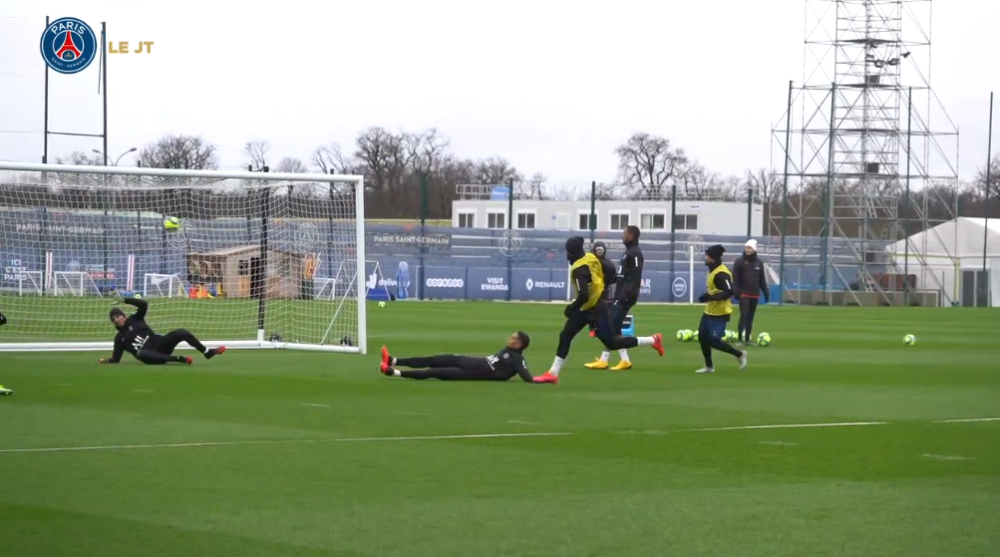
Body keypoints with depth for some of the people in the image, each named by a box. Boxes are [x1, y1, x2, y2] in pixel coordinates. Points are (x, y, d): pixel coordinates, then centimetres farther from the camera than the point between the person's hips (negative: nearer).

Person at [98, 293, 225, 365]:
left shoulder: (135, 319, 10)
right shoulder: (119, 338, 10)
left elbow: (144, 304, -7)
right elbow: (116, 358, 11)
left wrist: (124, 300, -14)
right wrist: (106, 360, -8)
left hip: (159, 344, 2)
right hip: (149, 355, -2)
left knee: (182, 333, -17)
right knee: (140, 354, -41)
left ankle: (207, 352, -1)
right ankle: (179, 359, -41)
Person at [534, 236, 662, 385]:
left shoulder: (579, 269, -26)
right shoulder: (591, 257, 0)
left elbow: (583, 296, -33)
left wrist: (571, 308, -16)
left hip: (595, 309, -10)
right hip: (592, 306, 10)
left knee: (612, 343, -1)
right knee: (565, 336, 7)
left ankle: (653, 340, 9)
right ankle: (553, 374, 10)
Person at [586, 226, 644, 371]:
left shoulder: (635, 254, -13)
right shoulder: (628, 252, 19)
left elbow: (636, 277, -21)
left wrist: (628, 294, -26)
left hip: (625, 297, -10)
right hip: (620, 296, 10)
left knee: (611, 326, -10)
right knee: (613, 327, 8)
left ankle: (603, 360, -8)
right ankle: (625, 361, 8)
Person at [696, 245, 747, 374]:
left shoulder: (721, 274, -23)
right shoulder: (713, 271, 9)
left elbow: (729, 292, -30)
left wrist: (711, 297, -32)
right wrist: (708, 297, 8)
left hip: (719, 314, -10)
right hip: (710, 312, 10)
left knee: (714, 341, -10)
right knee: (703, 337, 12)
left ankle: (740, 355, 7)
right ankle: (709, 366, 23)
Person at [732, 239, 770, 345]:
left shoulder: (759, 263, 9)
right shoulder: (740, 262, -4)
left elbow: (762, 279, 13)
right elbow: (735, 278, -8)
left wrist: (766, 292, 9)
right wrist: (736, 291, -16)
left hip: (755, 294, 5)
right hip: (744, 293, -5)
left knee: (751, 317, 9)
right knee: (743, 315, -10)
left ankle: (748, 339, 14)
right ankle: (740, 339, -7)